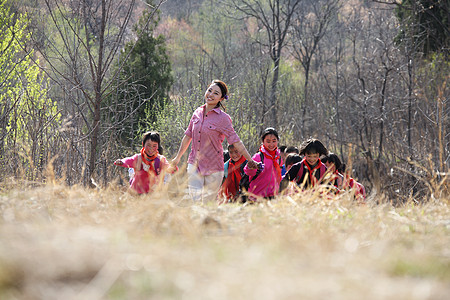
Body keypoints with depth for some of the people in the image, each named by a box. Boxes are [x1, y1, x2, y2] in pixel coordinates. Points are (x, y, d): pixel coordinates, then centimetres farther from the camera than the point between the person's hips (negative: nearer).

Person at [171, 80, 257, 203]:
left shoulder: (223, 118, -9)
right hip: (194, 164, 3)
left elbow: (235, 141, -8)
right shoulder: (198, 113, 6)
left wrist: (250, 160, -12)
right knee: (195, 199, -8)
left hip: (213, 167, -3)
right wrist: (178, 157, 24)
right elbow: (188, 136, 17)